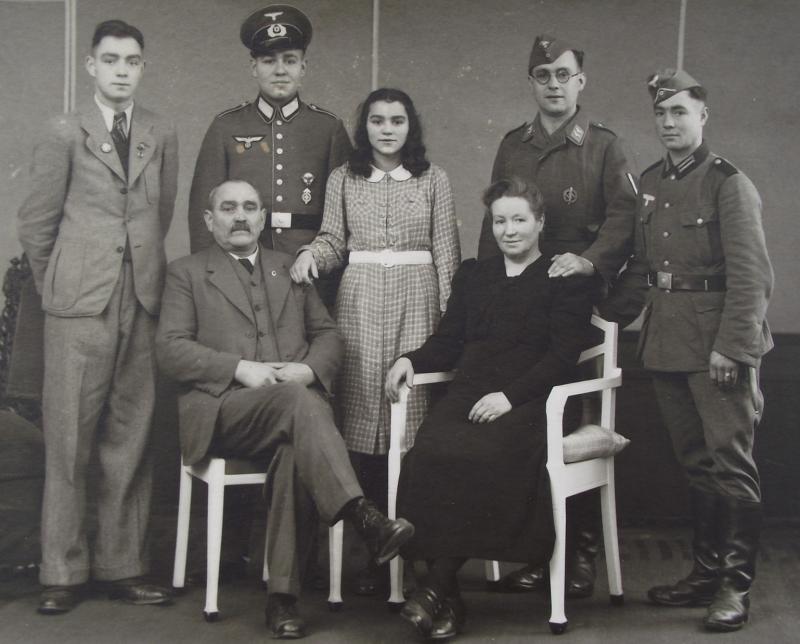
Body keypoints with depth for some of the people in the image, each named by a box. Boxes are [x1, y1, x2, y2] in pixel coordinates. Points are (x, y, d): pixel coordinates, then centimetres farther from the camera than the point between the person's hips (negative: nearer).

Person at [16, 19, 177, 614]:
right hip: (81, 306, -3)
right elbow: (36, 222, 5)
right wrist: (59, 285, 9)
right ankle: (64, 572, 7)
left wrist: (140, 268, 14)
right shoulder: (65, 134, 2)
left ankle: (122, 566, 14)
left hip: (143, 302, 3)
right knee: (69, 438, -1)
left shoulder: (162, 135, 10)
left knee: (131, 440, 6)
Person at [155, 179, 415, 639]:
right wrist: (241, 368, -11)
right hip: (223, 410, -2)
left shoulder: (292, 269, 27)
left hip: (298, 397, 3)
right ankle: (364, 519, -46)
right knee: (299, 402, -35)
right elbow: (171, 348, 3)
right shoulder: (186, 273, 16)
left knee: (294, 448, -34)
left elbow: (329, 335, 22)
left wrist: (308, 369, -3)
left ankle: (284, 596, -33)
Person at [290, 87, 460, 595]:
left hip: (416, 299, -1)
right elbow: (334, 241, 10)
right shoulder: (344, 179, 11)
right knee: (363, 412, -4)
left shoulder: (433, 179, 8)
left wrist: (448, 315, 0)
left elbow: (446, 252, 6)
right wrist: (312, 255, -12)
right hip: (359, 301, 1)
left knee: (411, 407, -6)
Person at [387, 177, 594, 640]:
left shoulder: (567, 280, 10)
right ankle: (445, 595, -28)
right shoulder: (472, 275, 27)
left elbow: (563, 355, -2)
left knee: (479, 455, -35)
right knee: (431, 451, -30)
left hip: (531, 402, -4)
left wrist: (510, 395, -15)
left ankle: (440, 585, -26)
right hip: (470, 394, 4)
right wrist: (412, 360, 1)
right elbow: (449, 343, 22)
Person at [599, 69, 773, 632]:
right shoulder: (649, 184, 13)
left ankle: (736, 585, 4)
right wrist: (605, 315, 10)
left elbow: (751, 275, -13)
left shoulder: (729, 184, -7)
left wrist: (732, 346, -18)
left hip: (718, 343, -6)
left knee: (730, 459, -4)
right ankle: (707, 570, 23)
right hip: (667, 342, 7)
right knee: (695, 461, 13)